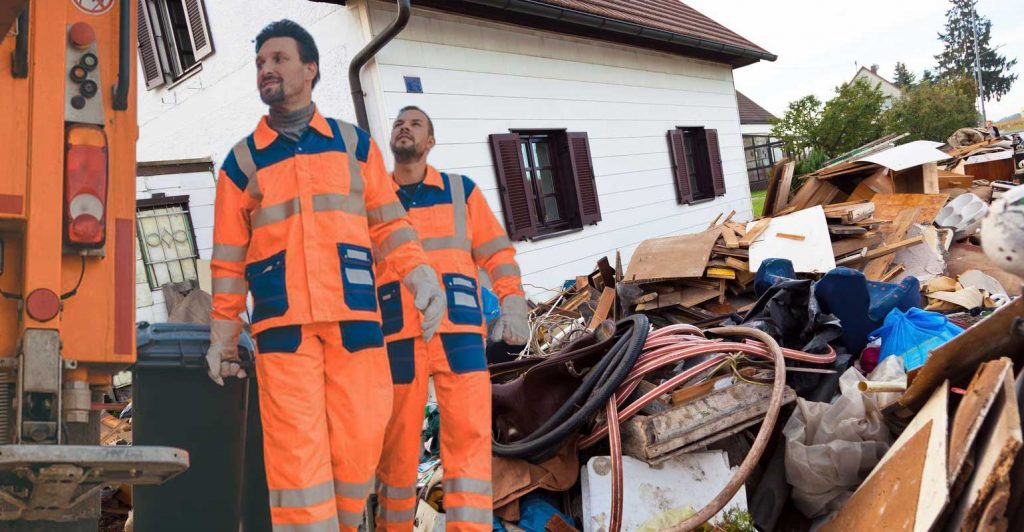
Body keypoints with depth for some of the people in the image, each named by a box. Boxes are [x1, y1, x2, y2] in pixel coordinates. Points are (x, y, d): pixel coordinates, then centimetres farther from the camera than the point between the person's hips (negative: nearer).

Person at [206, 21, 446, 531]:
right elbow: (228, 257, 13)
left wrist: (421, 275, -5)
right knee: (296, 451, -5)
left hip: (354, 317, 1)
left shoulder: (354, 143, 14)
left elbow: (387, 223, 11)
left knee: (359, 441, 0)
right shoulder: (242, 160, 12)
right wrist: (223, 335, 12)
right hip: (282, 325, 0)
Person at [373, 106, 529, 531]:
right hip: (398, 338, 1)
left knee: (469, 435, -8)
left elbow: (497, 252, 10)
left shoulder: (461, 191, 12)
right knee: (397, 443, 6)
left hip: (459, 333, 0)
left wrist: (513, 307, -3)